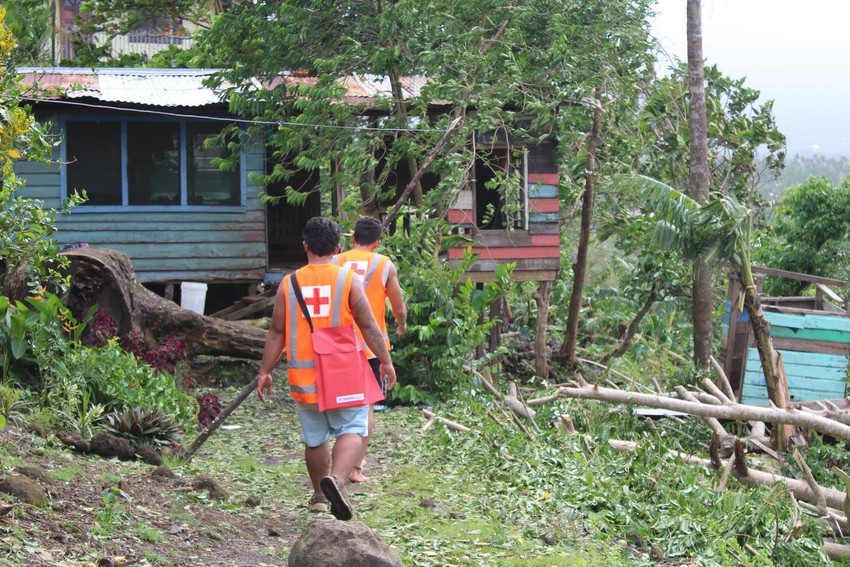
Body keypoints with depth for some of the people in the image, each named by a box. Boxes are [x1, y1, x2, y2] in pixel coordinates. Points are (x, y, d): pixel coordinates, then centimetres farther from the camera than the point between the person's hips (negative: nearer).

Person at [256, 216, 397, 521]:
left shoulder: (289, 283, 2)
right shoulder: (348, 279, -4)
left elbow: (276, 332, 4)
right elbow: (368, 325, -3)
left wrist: (265, 371, 11)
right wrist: (385, 360, 6)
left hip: (303, 375, 3)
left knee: (314, 438, 16)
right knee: (351, 430, 1)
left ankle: (320, 494, 30)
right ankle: (337, 479, -25)